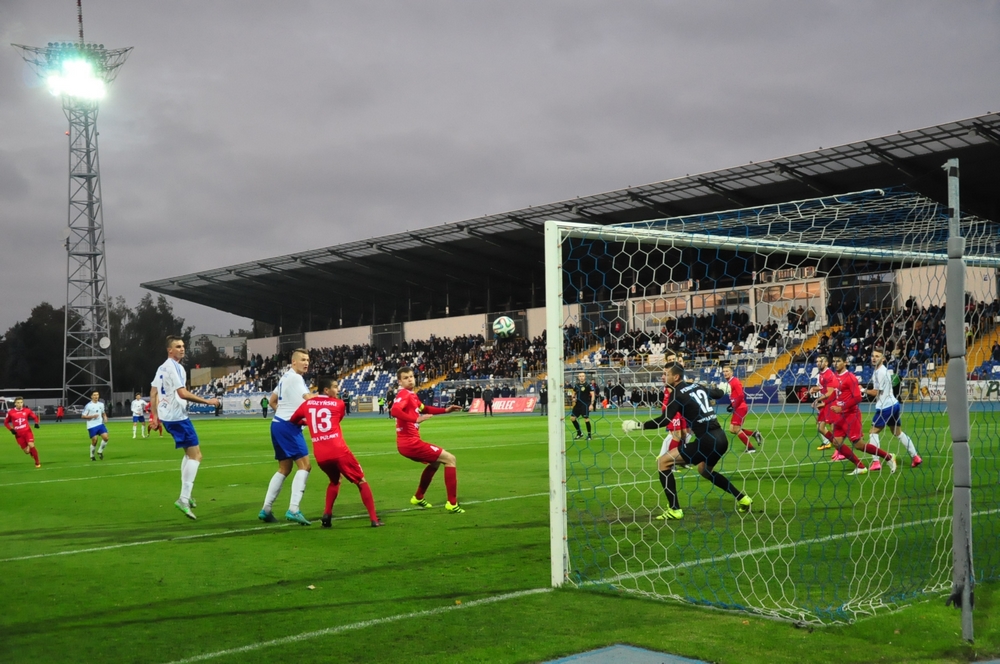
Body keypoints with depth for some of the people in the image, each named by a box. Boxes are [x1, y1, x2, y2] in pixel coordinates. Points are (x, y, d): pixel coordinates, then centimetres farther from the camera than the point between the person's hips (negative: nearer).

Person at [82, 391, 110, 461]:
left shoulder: (101, 404, 8)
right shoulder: (88, 406, -8)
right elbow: (83, 416, -7)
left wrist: (105, 418, 2)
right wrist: (92, 416, -19)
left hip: (100, 424, 4)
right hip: (92, 426, -4)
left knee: (105, 437, -12)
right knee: (94, 441, -3)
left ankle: (100, 451, 11)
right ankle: (92, 456, 19)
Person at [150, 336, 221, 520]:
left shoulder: (162, 368, 13)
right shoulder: (175, 367, -16)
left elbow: (153, 393, 18)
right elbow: (182, 393, -24)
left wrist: (154, 416, 22)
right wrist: (207, 401, -20)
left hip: (167, 416, 10)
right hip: (178, 417, -10)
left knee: (189, 453, 21)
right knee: (196, 455, -8)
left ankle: (186, 495, 23)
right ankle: (183, 499, -15)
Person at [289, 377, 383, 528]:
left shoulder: (307, 404, 12)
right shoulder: (339, 404, 6)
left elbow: (292, 421, 25)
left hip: (320, 455, 4)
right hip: (339, 451, -4)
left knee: (334, 481, 30)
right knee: (361, 481, 10)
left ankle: (327, 514, 13)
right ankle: (374, 519, 4)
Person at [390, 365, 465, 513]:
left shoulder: (411, 395, 15)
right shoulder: (404, 394, -14)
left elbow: (424, 409, 32)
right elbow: (394, 411, -33)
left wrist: (445, 410, 22)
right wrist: (416, 419, -35)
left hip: (408, 442, 10)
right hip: (410, 442, -10)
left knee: (435, 461, 31)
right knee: (450, 459, -4)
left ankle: (418, 498, 36)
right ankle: (452, 503, -5)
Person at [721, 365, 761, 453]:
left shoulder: (735, 381, -14)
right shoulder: (729, 382, 14)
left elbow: (741, 395, -22)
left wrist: (734, 406, -20)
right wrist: (731, 405, 8)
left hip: (740, 408, -9)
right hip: (737, 408, 9)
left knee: (736, 429, -7)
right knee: (732, 429, 8)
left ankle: (750, 448, 2)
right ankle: (754, 433, 16)